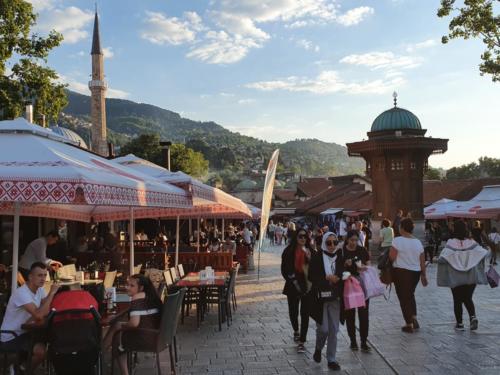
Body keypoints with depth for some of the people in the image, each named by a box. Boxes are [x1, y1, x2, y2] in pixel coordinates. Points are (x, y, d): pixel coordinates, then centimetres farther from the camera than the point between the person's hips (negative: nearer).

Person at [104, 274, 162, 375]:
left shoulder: (137, 297, -16)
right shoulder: (151, 295, 8)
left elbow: (134, 323, -24)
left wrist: (120, 326, -3)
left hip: (146, 338, -8)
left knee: (117, 337, 18)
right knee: (116, 326, 21)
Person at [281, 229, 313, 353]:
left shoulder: (310, 251, -1)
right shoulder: (289, 251, -3)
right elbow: (284, 270, -1)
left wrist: (310, 259, -17)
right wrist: (292, 280, -10)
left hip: (307, 286, 0)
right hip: (293, 286, 0)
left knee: (305, 314, 0)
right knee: (293, 312, 9)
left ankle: (301, 342, 8)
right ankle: (296, 331, 41)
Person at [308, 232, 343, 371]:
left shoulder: (340, 257, 4)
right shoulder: (316, 257, -6)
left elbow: (343, 274, 9)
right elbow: (311, 277, -8)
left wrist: (337, 278, -12)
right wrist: (327, 278, -18)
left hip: (335, 298, 3)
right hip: (320, 298, -3)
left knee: (333, 330, 6)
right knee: (323, 329, -3)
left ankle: (331, 359, 17)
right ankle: (318, 349, 29)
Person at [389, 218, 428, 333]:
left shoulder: (397, 240, -12)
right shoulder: (418, 242, 4)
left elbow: (391, 257, -16)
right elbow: (422, 261, 7)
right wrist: (423, 275, 16)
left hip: (401, 272, -5)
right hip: (415, 272, 5)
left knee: (403, 297, 6)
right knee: (410, 294, 24)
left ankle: (409, 324, 9)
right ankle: (414, 318, 12)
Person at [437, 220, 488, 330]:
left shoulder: (451, 243, -12)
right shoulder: (471, 243, -5)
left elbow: (442, 258, -23)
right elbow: (484, 253, -14)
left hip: (456, 277, -2)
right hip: (471, 277, 2)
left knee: (457, 300, 12)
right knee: (468, 299, 16)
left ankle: (459, 323, 14)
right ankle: (473, 316, -7)